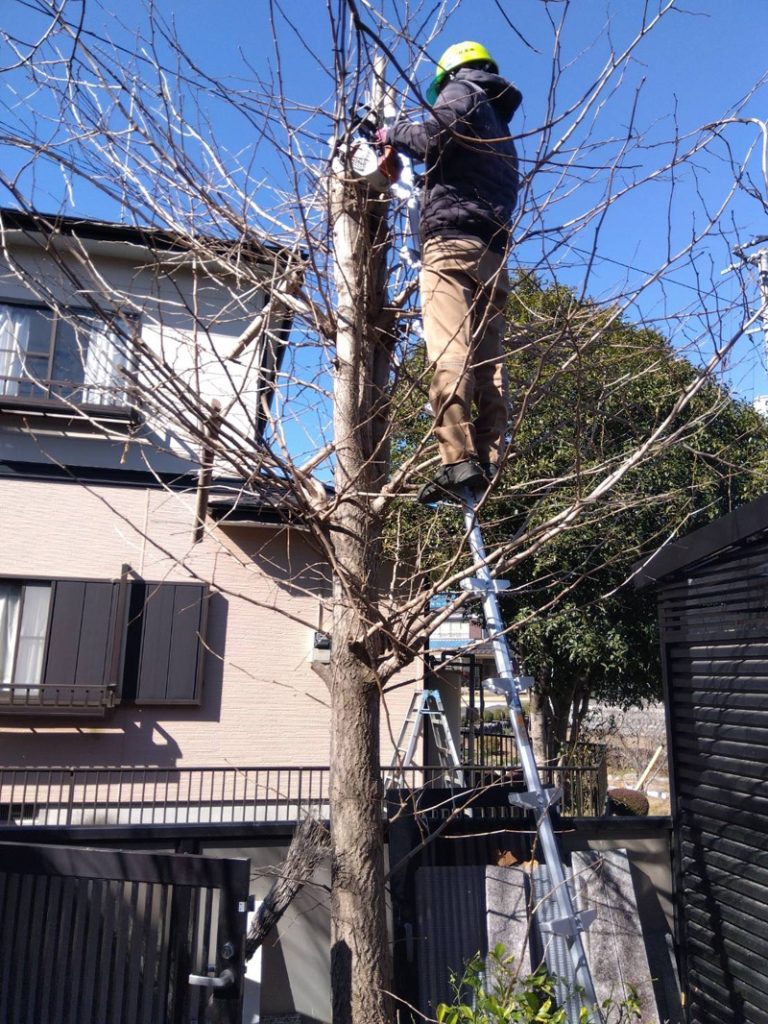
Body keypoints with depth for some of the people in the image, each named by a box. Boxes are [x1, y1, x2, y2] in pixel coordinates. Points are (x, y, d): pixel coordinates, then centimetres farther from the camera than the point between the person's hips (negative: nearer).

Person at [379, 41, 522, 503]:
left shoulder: (460, 92, 12)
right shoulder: (500, 128, 36)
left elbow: (432, 137, -8)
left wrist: (394, 133, 11)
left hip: (453, 239, -8)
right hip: (494, 251, 8)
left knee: (449, 352, -19)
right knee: (488, 358, -2)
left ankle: (459, 461, -30)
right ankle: (488, 461, -10)